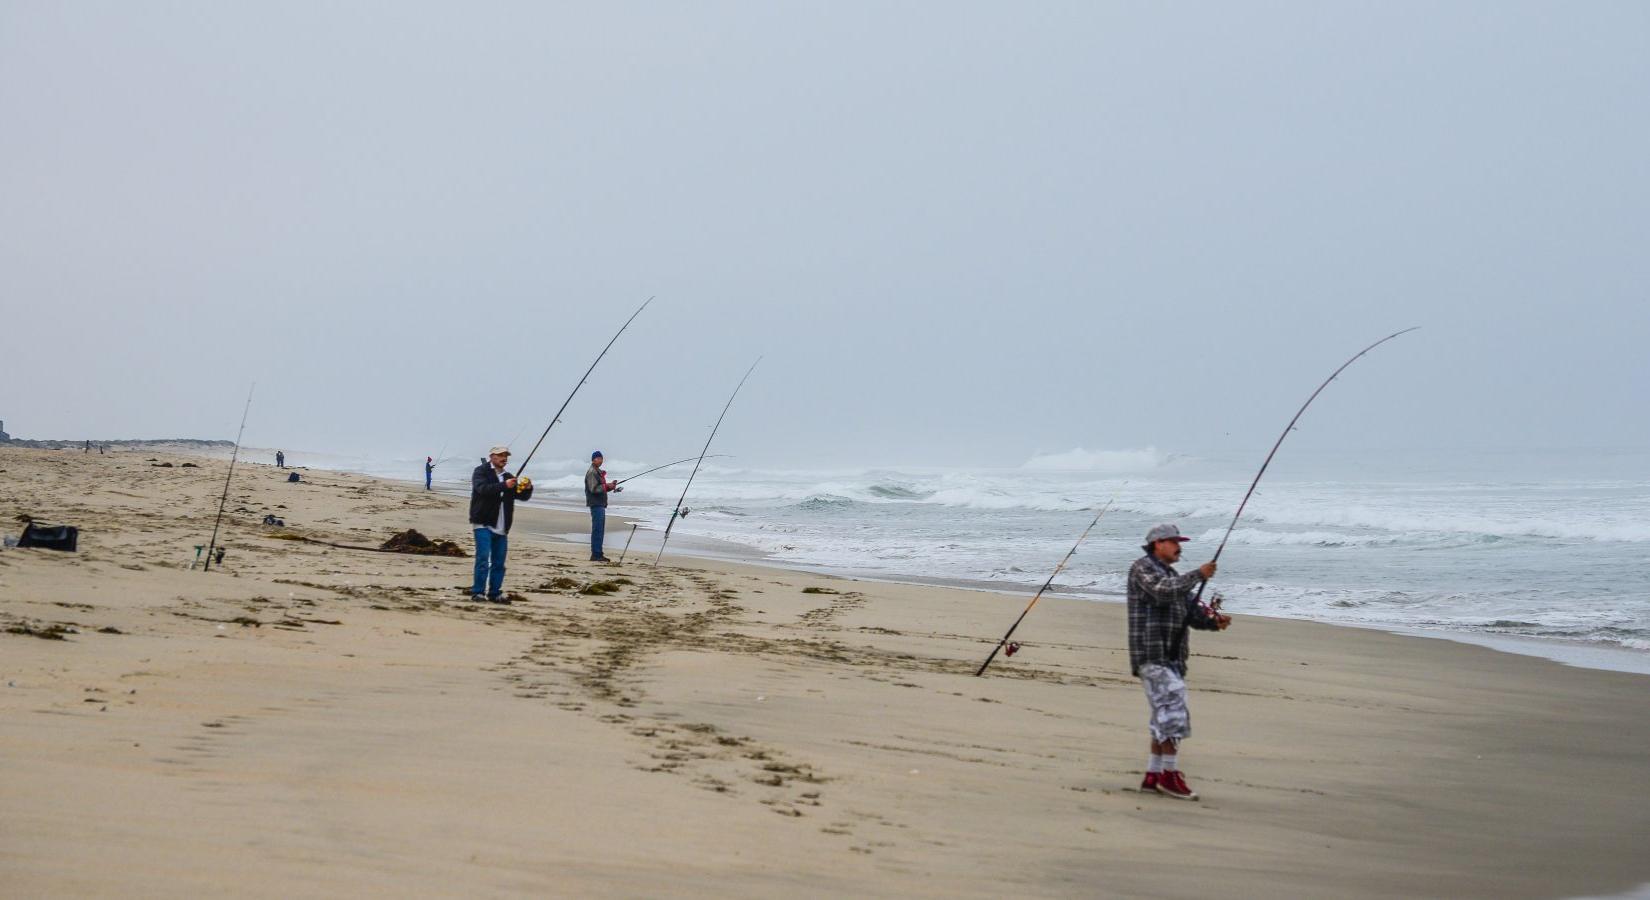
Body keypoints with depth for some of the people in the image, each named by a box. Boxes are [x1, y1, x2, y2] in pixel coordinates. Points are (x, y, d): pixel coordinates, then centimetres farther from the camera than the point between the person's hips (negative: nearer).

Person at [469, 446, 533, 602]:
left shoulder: (508, 477, 18)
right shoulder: (481, 471, 0)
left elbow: (523, 497, 14)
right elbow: (482, 488, -19)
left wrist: (528, 488, -9)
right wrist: (504, 485, -30)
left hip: (501, 528, 6)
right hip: (483, 524, -6)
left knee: (499, 562, 6)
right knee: (483, 558, -13)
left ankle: (495, 593, 13)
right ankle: (477, 592, -10)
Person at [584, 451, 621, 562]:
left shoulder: (599, 472, 20)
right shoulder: (591, 473, -11)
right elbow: (593, 489, -19)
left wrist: (611, 487, 10)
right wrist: (607, 486, -20)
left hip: (601, 504, 10)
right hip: (596, 504, -10)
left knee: (600, 530, 11)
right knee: (597, 530, -11)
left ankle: (598, 554, 15)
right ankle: (595, 555, -11)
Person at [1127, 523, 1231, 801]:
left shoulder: (1173, 576, 23)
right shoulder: (1142, 567, -3)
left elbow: (1191, 612, 15)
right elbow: (1163, 591, -21)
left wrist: (1214, 621, -4)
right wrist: (1199, 575, -15)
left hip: (1172, 657, 9)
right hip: (1152, 655, -9)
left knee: (1164, 718, 9)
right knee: (1173, 710, -16)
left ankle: (1153, 776, 13)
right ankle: (1170, 775, -13)